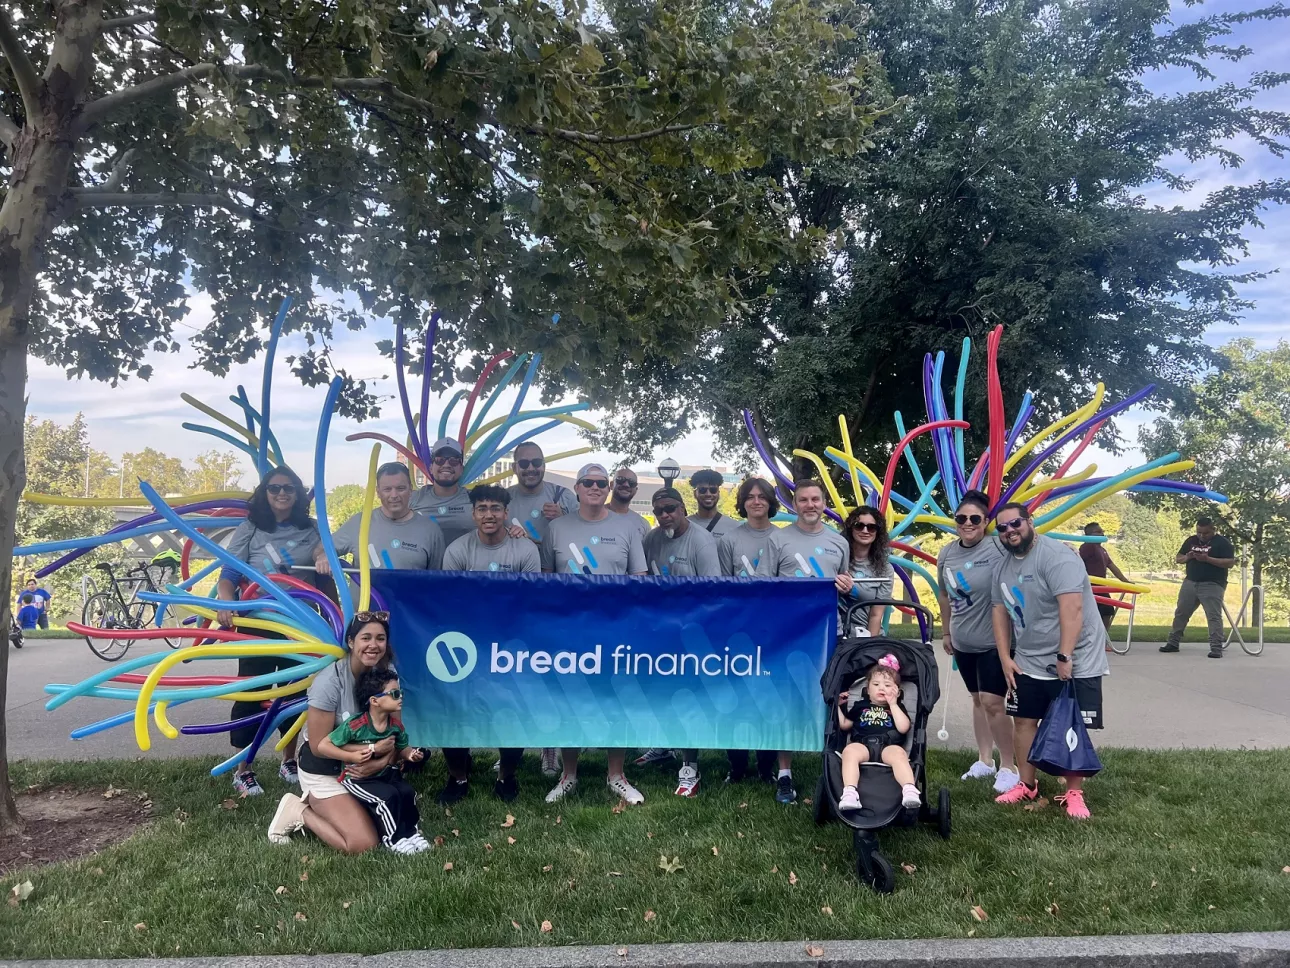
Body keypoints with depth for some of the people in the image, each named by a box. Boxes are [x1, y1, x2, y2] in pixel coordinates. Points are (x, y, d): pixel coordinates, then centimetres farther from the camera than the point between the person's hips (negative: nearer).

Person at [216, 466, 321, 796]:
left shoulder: (312, 530, 4)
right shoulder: (250, 529, -2)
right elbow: (228, 576, -7)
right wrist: (226, 605, -26)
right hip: (258, 625, -2)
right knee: (251, 694, 0)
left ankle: (289, 761, 27)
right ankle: (243, 770, 12)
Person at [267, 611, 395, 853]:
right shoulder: (330, 681, -24)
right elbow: (319, 746, -20)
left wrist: (382, 761, -23)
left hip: (365, 770, 6)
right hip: (324, 772, -6)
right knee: (364, 844, -17)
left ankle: (320, 806, 16)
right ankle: (300, 812, 5)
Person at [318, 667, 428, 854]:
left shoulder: (396, 725, -7)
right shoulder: (354, 725, -25)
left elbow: (402, 748, 9)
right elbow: (322, 746, -22)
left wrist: (410, 754, -15)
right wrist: (352, 757, -28)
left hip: (385, 772, 6)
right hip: (356, 778, -6)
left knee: (407, 791, -18)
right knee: (388, 795, -26)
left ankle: (411, 831, 5)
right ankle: (394, 839, -6)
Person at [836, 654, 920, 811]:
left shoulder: (898, 707, 26)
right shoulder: (860, 705, 30)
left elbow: (903, 728, 6)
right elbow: (845, 725, 30)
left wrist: (893, 704, 6)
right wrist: (838, 706, 22)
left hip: (889, 746, 0)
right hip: (862, 745, 1)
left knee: (898, 754, -37)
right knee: (849, 751, -35)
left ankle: (910, 790, -54)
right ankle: (850, 792, -49)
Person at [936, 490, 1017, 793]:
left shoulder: (999, 547, -16)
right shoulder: (946, 554, 3)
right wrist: (945, 632, 20)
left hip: (995, 641, -6)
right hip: (962, 642, 6)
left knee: (992, 702, -8)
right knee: (977, 700, 16)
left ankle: (1009, 767, 9)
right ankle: (985, 761, 29)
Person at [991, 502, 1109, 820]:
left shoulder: (1055, 555, -20)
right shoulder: (1003, 566, 7)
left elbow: (1072, 608, -27)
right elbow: (1001, 612, 11)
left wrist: (1064, 657, -29)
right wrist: (1004, 657, 5)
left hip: (1075, 661, -7)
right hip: (1029, 662, 7)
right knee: (1024, 721, 10)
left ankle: (1074, 793, 12)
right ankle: (1027, 786, 22)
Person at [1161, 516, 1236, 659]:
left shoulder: (1222, 542, -5)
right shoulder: (1191, 541, 12)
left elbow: (1230, 562, -13)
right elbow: (1178, 558, 15)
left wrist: (1208, 559, -22)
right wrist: (1187, 557, -8)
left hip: (1212, 585, -6)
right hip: (1190, 583, 6)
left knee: (1214, 617, -9)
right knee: (1181, 614, 10)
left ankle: (1217, 649, -8)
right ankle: (1173, 643, 19)